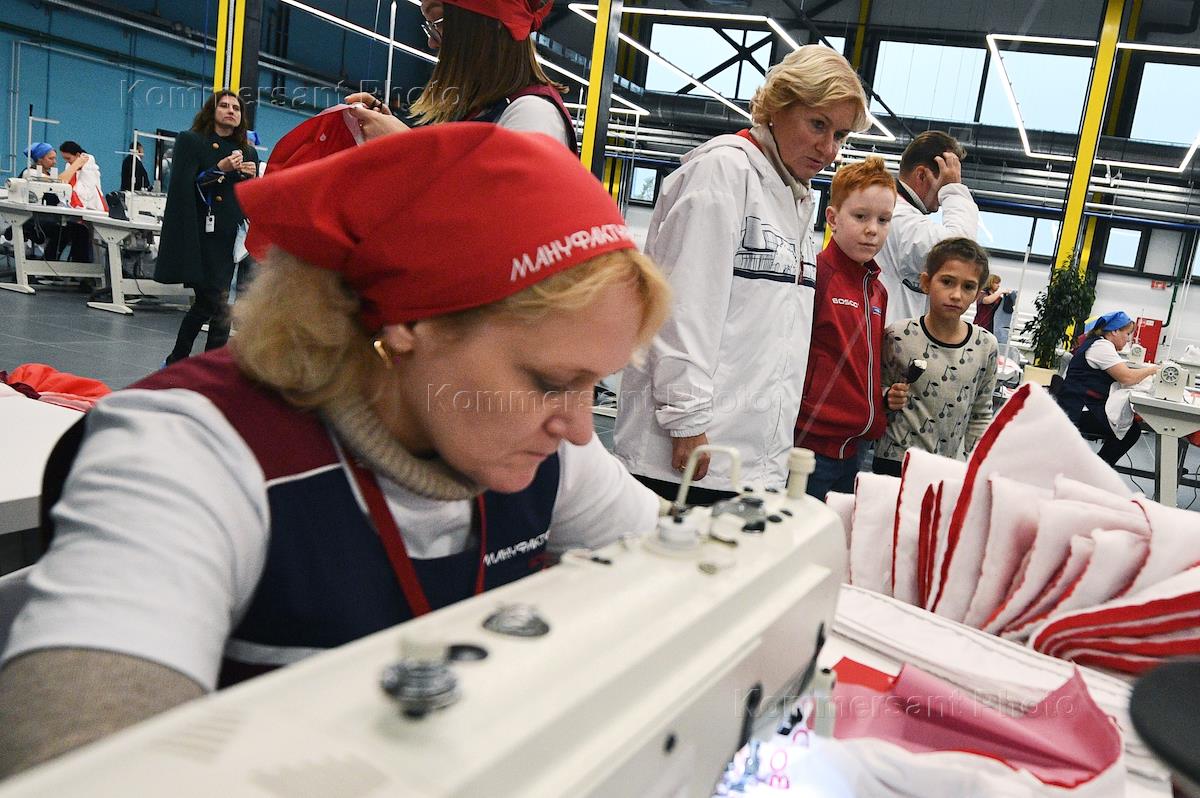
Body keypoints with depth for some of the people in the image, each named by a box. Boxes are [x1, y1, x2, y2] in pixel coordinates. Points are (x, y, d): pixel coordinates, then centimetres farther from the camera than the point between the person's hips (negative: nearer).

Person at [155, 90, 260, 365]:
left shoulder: (248, 152, 17)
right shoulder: (191, 141, 5)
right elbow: (182, 185, -5)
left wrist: (251, 177, -2)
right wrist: (220, 169, -15)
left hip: (232, 238, 5)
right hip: (201, 237, -4)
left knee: (207, 304, 7)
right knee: (218, 307, -11)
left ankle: (175, 362, 21)